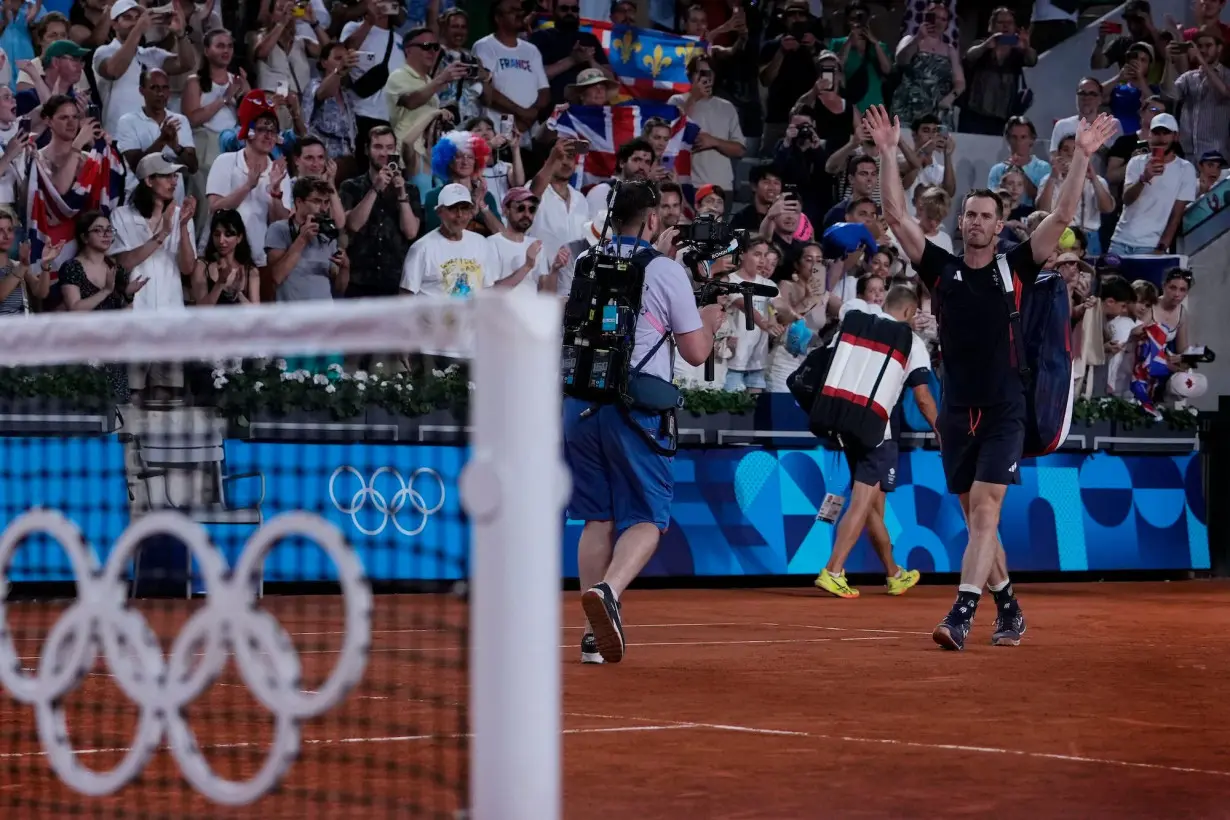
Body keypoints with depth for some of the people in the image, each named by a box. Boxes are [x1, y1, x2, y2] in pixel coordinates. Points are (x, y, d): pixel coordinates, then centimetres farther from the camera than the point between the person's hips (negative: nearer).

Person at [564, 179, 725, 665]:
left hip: (580, 401, 4)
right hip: (635, 405, -4)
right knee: (646, 518, 2)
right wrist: (710, 321, 21)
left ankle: (595, 635, 8)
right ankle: (607, 589, -26)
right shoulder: (667, 271, -2)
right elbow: (695, 352, 1)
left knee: (598, 518, 12)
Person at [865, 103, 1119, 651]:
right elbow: (896, 216, 1)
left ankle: (961, 616, -22)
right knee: (977, 521, 10)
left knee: (985, 512, -13)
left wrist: (1082, 156, -12)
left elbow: (1062, 216, -5)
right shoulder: (942, 269, 6)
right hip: (956, 413, 3)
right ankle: (1008, 610, 24)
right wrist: (887, 153, -5)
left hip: (1003, 414, -3)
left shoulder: (1015, 268, 2)